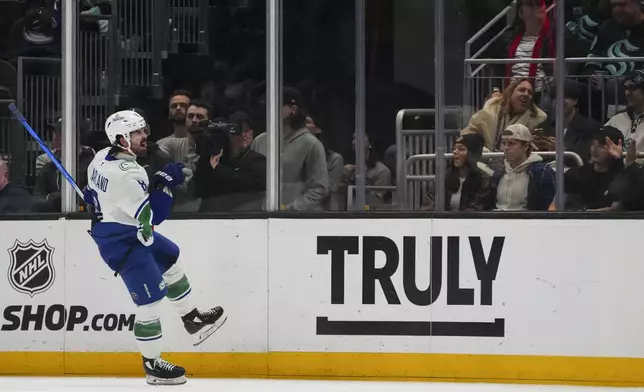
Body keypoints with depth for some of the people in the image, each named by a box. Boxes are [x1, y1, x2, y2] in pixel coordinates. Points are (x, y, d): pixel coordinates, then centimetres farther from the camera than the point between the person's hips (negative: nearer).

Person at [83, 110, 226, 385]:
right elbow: (152, 218, -28)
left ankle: (193, 322, 40)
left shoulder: (102, 157, -3)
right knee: (150, 301, -4)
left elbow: (93, 189, 14)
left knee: (171, 260, 26)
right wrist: (164, 185, -24)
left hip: (133, 232, 11)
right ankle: (152, 366, 10)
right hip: (122, 244, -11)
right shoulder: (128, 175, -32)